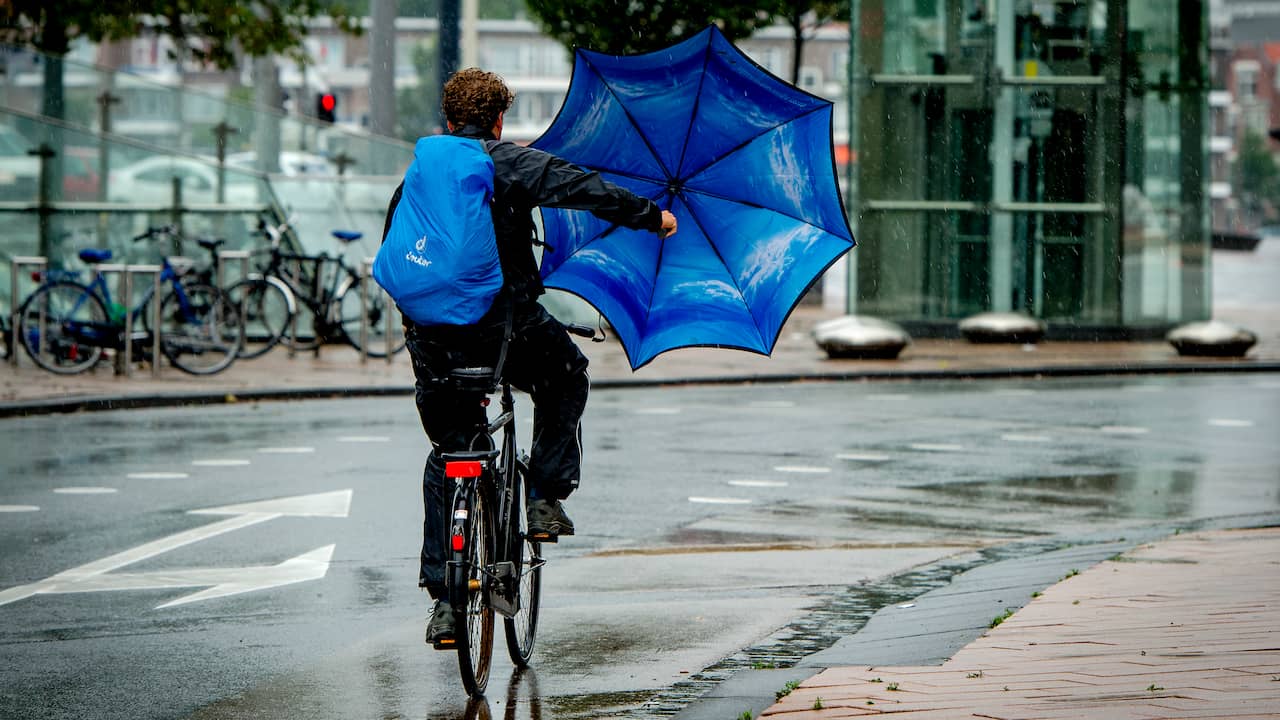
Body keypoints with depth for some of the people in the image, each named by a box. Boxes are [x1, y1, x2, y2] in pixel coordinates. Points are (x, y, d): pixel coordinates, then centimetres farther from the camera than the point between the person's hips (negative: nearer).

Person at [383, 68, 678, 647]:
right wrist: (651, 216, 1)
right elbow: (582, 188, -10)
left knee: (445, 458, 14)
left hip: (432, 338, 4)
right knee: (565, 384, 28)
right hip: (506, 326, -4)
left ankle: (443, 597, 7)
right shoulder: (511, 164, -2)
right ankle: (544, 497, 15)